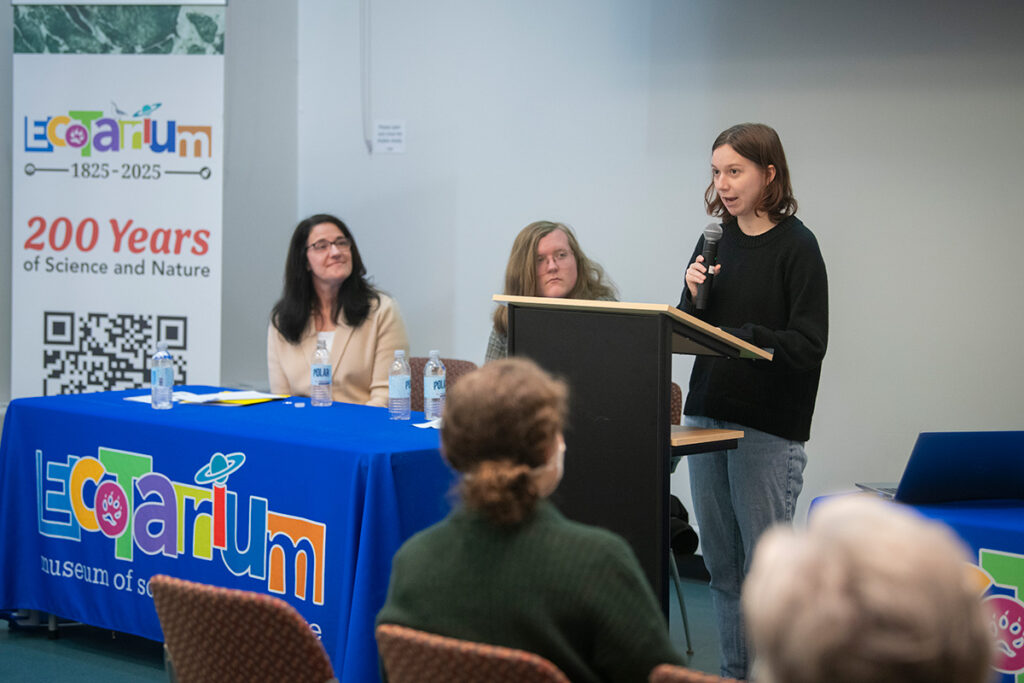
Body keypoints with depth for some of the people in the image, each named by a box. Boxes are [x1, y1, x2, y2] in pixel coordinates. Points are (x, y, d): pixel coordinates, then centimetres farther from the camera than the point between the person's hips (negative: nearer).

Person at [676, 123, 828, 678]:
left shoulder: (796, 246, -8)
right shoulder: (716, 241, 10)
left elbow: (808, 344, -12)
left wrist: (738, 338, -21)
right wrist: (693, 295, -5)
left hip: (769, 424, -6)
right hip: (708, 413, 6)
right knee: (720, 560, 11)